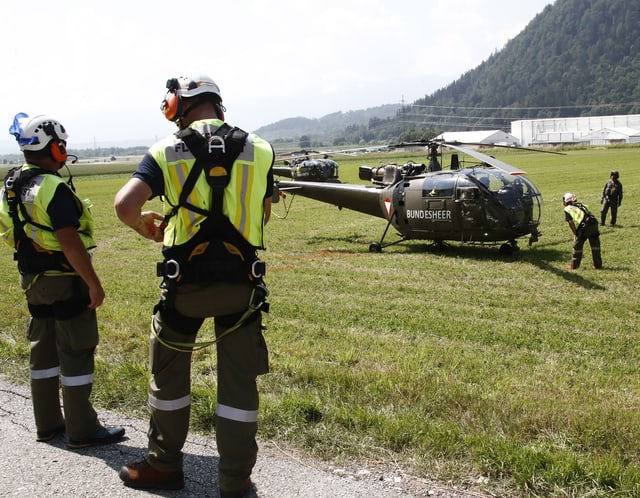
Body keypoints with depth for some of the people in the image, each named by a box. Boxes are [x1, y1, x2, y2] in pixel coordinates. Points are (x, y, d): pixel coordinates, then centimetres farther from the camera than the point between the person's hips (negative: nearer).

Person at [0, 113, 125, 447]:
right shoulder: (53, 188, -20)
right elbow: (70, 242, -25)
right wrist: (94, 284, -20)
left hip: (33, 279, 9)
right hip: (65, 281, -9)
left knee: (43, 350, 16)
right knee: (76, 353, -1)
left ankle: (47, 424, 26)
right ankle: (82, 430, 6)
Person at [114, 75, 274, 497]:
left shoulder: (167, 150, -3)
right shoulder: (259, 150, 3)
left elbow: (125, 205, -14)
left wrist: (147, 228, 6)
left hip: (186, 283, -1)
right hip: (242, 282, 1)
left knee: (169, 372, 19)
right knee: (239, 379, 10)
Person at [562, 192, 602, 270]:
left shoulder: (567, 209, 10)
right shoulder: (581, 205, 27)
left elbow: (571, 223, 0)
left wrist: (575, 234, 10)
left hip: (584, 226, -5)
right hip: (594, 223, 5)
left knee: (577, 246, 12)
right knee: (595, 245, 19)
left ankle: (574, 265, 20)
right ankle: (598, 265, 26)